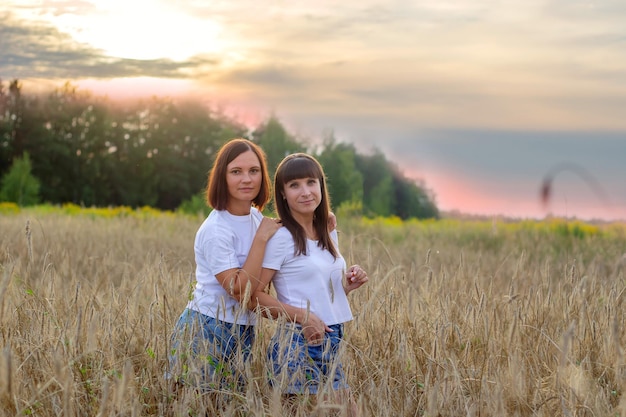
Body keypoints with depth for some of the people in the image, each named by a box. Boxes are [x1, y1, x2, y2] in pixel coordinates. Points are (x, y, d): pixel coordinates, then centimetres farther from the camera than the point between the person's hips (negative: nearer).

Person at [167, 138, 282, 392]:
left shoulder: (257, 217, 4)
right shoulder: (216, 230, -19)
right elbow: (240, 290, -23)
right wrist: (262, 238, -22)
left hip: (242, 331, 8)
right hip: (207, 331, -8)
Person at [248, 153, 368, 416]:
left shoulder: (329, 234, 11)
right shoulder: (280, 238, -11)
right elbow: (254, 296, -14)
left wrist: (347, 284, 1)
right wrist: (301, 316, -24)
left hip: (331, 344, 7)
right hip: (298, 344, -7)